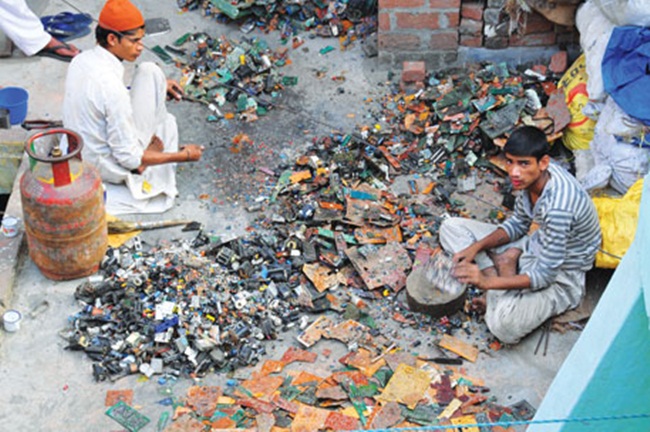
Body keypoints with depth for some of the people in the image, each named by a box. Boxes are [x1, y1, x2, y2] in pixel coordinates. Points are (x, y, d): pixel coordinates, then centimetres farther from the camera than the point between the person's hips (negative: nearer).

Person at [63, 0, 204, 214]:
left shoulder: (82, 60, -5)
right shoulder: (111, 87, -30)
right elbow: (129, 158, -24)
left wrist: (157, 87, 11)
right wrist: (183, 155, -14)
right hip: (112, 168, -8)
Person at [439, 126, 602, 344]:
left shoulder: (558, 207, -36)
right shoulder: (533, 176, -12)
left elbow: (545, 275, -30)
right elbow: (518, 223, 4)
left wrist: (488, 283, -32)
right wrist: (477, 246, -10)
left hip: (560, 276, -8)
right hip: (534, 245, 8)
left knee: (505, 324, -37)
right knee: (451, 227, 2)